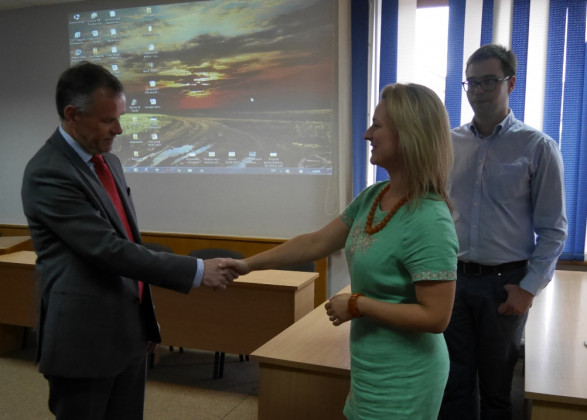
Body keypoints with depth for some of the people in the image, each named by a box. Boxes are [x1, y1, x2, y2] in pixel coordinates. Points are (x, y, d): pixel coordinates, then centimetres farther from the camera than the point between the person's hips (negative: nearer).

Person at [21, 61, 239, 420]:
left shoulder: (109, 161, 9)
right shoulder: (47, 174, -18)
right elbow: (108, 250, -24)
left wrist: (147, 318, 19)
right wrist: (197, 271, -22)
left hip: (129, 330, 8)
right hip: (83, 338, -8)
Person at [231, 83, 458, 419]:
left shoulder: (429, 221, -25)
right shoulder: (372, 197, -1)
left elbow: (435, 317, -25)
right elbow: (317, 243, 6)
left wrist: (357, 305, -19)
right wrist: (249, 264, 7)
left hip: (400, 379, -7)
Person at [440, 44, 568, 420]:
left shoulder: (537, 147, -5)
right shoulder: (450, 144, 4)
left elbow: (553, 229, -5)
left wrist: (530, 288, -10)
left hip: (505, 283, -2)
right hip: (452, 279, 3)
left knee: (497, 388, 14)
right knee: (455, 384, 13)